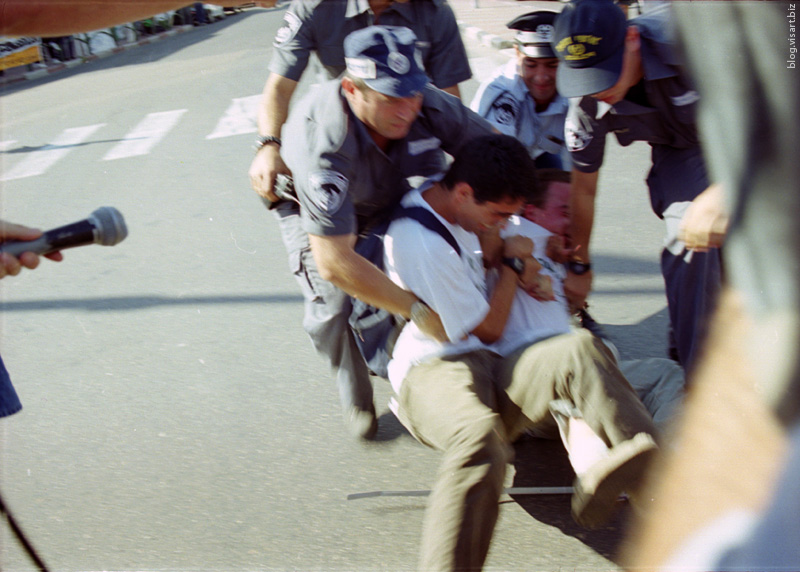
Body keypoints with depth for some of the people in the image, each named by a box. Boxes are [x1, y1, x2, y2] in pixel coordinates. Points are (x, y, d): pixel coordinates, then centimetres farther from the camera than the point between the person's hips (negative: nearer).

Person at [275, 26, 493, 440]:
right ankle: (356, 396, 12)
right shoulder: (322, 141, -45)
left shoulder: (427, 105, -32)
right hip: (314, 208, -4)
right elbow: (335, 263, -47)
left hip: (391, 200, 5)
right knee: (333, 308, -18)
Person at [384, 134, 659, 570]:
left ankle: (654, 472, -41)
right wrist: (511, 263, 6)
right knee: (479, 434, -44)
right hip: (433, 371, -8)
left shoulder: (439, 195, 11)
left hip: (488, 369, 8)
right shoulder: (423, 243, -17)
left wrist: (507, 259, 19)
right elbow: (490, 329, -6)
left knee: (579, 349, -24)